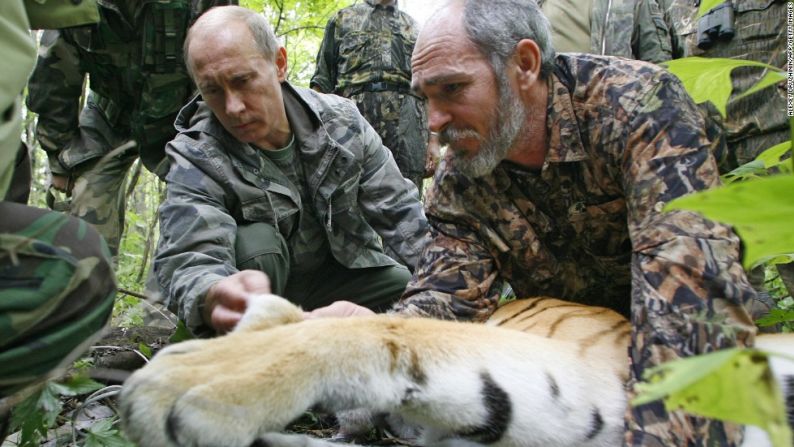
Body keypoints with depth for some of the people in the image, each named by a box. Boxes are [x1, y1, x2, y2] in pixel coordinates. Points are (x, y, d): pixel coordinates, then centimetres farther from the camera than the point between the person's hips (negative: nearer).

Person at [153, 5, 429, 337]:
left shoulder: (341, 120, -10)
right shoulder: (195, 157, -19)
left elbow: (401, 212, -4)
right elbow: (188, 260, -36)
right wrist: (215, 298, -60)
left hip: (343, 271, 4)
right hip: (258, 290, -3)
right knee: (256, 242, -33)